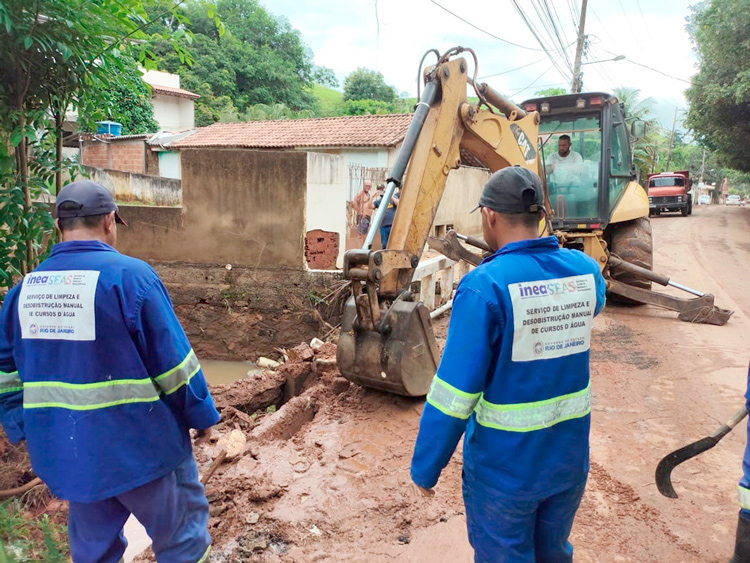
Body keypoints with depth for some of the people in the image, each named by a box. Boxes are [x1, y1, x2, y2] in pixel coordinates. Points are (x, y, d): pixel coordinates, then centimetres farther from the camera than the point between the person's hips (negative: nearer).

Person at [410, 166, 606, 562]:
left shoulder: (485, 286, -23)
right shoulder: (586, 271, -6)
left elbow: (454, 390, -22)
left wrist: (425, 467, -9)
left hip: (503, 466, -5)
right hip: (571, 456, 5)